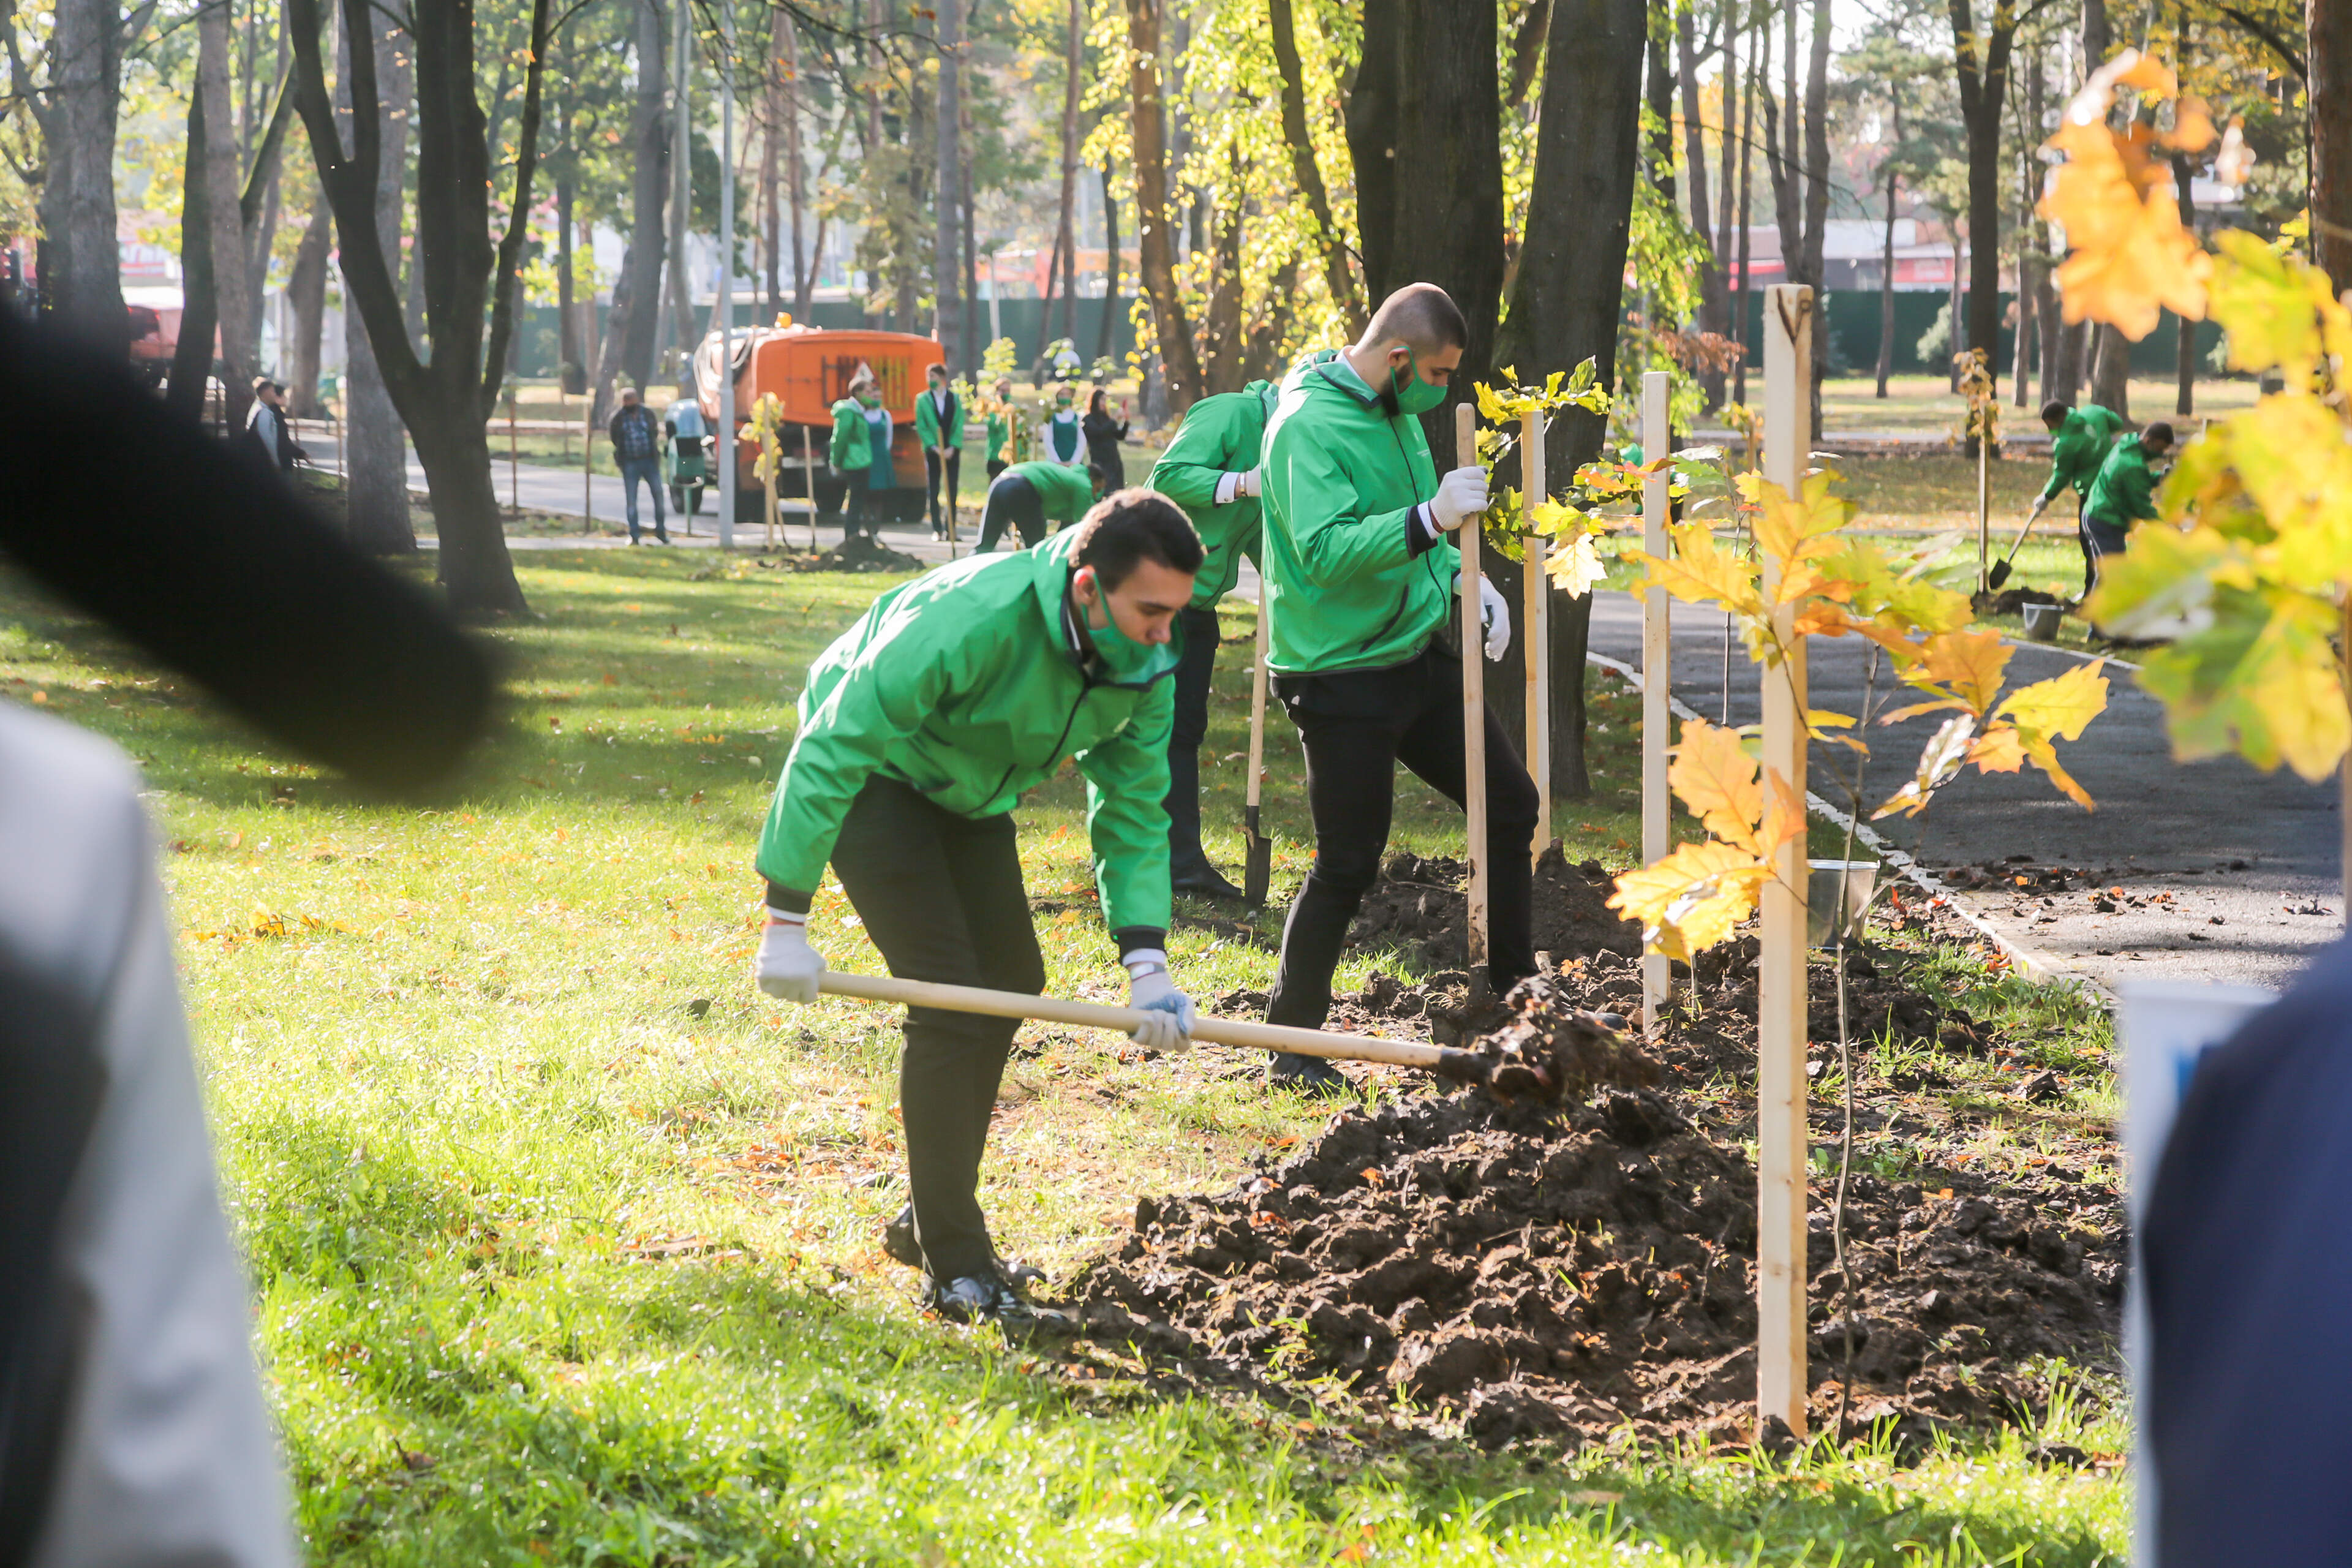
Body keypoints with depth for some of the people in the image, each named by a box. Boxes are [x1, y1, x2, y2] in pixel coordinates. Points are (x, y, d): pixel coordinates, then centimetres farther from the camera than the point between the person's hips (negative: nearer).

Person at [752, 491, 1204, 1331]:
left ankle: (933, 1221, 29)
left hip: (971, 791, 8)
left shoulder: (1143, 667, -15)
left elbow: (1134, 812, -4)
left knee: (1010, 978, 13)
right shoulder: (973, 620, -38)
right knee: (951, 997, -17)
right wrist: (786, 921, -32)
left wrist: (1146, 962, -17)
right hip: (873, 772, -8)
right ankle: (954, 1269, -11)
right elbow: (830, 750, -33)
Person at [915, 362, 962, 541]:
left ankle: (950, 529, 7)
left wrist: (952, 448, -10)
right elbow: (921, 427, -1)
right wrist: (933, 447, -12)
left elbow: (959, 425, 1)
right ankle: (937, 530, 5)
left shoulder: (955, 398, 4)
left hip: (952, 451, 1)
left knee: (952, 491, 1)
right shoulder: (923, 399, 2)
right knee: (933, 492, 0)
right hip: (933, 451, -1)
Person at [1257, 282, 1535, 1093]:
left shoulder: (1396, 413, 9)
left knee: (1511, 802, 13)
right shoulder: (1309, 424, -20)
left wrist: (1464, 578, 6)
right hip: (1343, 677, -9)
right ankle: (1294, 1044, 8)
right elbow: (1324, 551, -31)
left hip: (1420, 655, 9)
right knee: (1347, 865, -5)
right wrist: (1429, 519, -40)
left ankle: (1515, 990, 27)